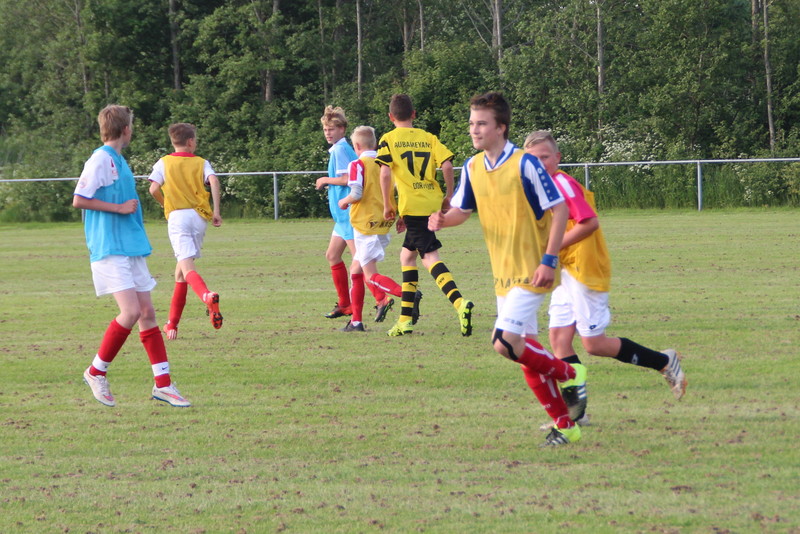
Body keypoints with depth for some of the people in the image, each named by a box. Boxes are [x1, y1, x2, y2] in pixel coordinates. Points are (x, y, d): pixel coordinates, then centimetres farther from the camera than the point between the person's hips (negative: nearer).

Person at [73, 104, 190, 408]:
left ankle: (163, 384, 6)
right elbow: (79, 200, -15)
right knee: (131, 312, -16)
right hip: (110, 249, -9)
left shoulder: (118, 160, 16)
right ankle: (96, 372, 1)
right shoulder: (101, 159, -10)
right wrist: (120, 208, -13)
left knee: (147, 312, 5)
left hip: (131, 248, 9)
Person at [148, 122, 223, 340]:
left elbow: (154, 189, -5)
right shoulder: (201, 163, 11)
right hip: (199, 216, 3)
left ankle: (207, 296, -48)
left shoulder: (164, 163, 8)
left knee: (187, 266, -16)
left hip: (177, 216, -3)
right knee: (181, 269, 15)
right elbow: (214, 181, -9)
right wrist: (216, 211, -7)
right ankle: (172, 323, 18)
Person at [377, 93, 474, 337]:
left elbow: (385, 173, -10)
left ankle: (459, 303, -35)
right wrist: (449, 196, 10)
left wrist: (388, 205, -1)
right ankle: (406, 319, 17)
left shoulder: (389, 139, 2)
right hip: (433, 203, 5)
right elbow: (447, 164, 0)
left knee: (430, 258, -12)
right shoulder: (429, 138, 13)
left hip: (411, 205, -5)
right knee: (407, 254, 19)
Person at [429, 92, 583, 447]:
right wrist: (442, 220, -9)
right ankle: (565, 426, 15)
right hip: (503, 274, 7)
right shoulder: (473, 168, 6)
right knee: (524, 351, 7)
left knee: (506, 343, -19)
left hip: (531, 271, -7)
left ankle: (569, 375, 5)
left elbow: (559, 210, -13)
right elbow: (462, 209, 15)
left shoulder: (524, 165, -15)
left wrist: (548, 261, -18)